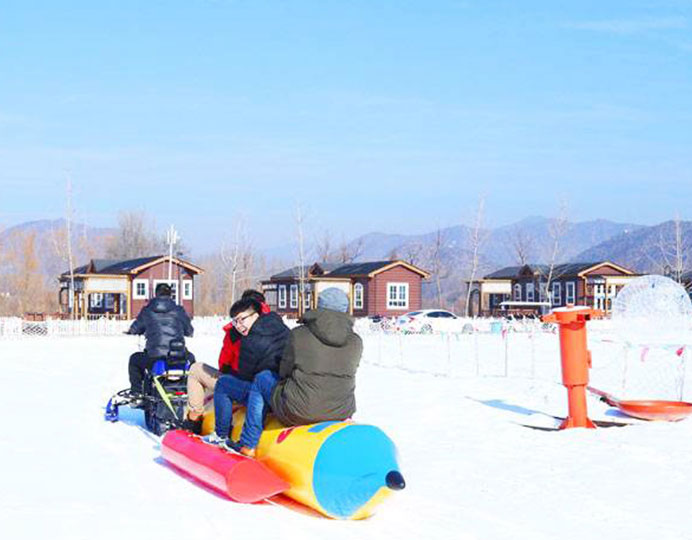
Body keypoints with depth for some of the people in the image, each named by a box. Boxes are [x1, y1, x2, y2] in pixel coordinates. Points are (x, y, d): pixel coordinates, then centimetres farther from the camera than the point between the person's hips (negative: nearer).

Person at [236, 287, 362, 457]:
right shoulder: (356, 342, 1)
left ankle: (248, 446, 26)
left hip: (298, 414, -3)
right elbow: (343, 376, 11)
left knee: (262, 378, 23)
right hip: (341, 415, 4)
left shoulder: (299, 335, -8)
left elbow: (284, 372, -1)